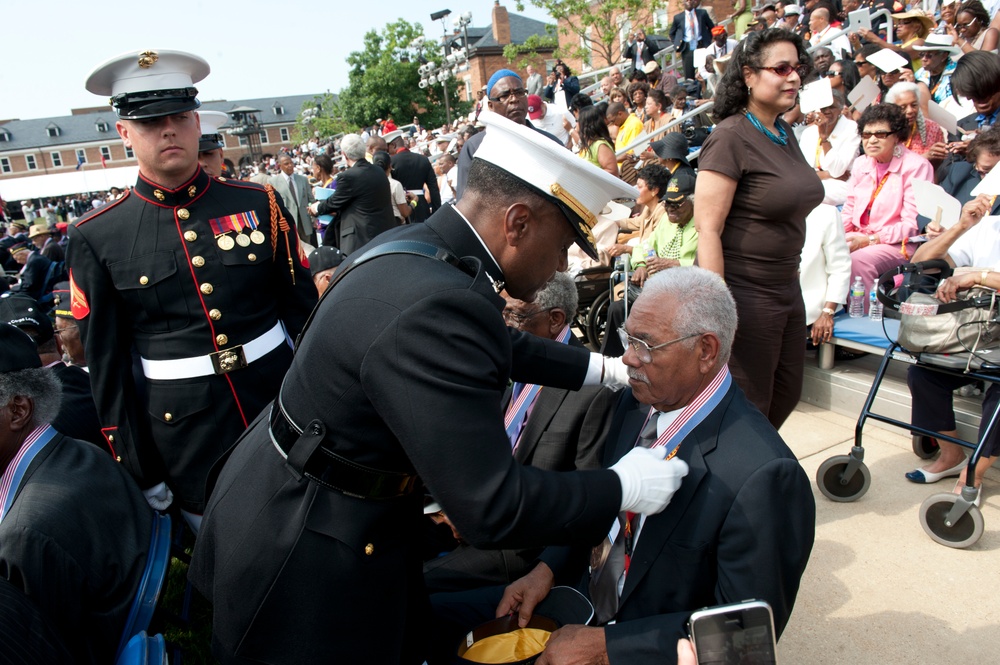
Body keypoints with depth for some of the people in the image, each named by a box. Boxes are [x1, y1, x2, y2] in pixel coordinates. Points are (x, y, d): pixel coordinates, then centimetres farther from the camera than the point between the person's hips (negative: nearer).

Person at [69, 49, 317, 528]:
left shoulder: (259, 205, -2)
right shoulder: (96, 239, -5)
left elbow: (304, 313, 3)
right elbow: (107, 366, 0)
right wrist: (140, 473, 2)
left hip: (283, 403, 1)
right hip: (185, 438, -1)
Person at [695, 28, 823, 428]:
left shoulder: (784, 133, 10)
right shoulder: (730, 137, -16)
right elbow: (707, 229, -22)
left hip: (787, 289, 9)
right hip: (744, 294, -9)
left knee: (786, 395, 20)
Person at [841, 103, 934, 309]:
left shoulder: (916, 166, -6)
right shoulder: (861, 163, 13)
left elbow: (913, 225, -11)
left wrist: (870, 239, -18)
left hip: (898, 244, -5)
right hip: (860, 239, 6)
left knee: (859, 260, -33)